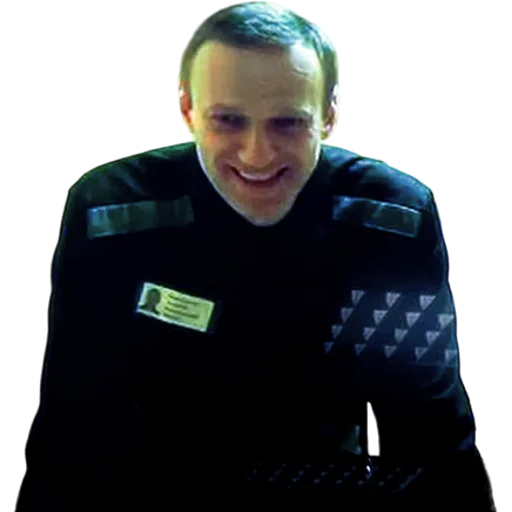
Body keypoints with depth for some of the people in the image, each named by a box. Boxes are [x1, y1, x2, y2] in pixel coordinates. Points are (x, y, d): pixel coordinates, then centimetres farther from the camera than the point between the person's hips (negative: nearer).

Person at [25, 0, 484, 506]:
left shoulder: (400, 216, -15)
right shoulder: (107, 213, -18)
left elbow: (429, 423, -9)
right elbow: (79, 419, -14)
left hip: (325, 465, 2)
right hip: (158, 473, -1)